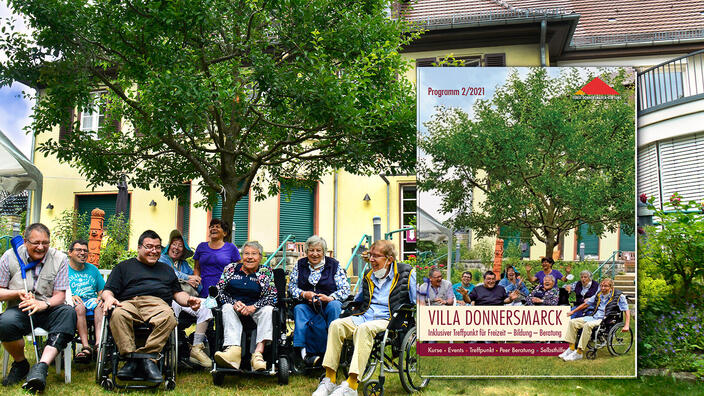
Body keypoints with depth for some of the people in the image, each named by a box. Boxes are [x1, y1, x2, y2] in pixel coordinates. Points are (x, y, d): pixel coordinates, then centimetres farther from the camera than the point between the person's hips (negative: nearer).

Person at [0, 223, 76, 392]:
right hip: (20, 310, 0)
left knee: (68, 312, -33)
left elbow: (60, 296, -1)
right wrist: (18, 293, -15)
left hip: (48, 310, 1)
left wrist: (43, 304, -23)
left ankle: (41, 366, -44)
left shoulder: (59, 259, 2)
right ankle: (21, 364, -5)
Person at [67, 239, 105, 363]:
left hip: (91, 300, 3)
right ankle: (86, 347, -43)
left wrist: (101, 297, -3)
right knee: (79, 307, -37)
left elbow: (102, 290, 20)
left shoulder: (92, 269, 23)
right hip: (71, 303, -3)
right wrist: (69, 296, -19)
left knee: (100, 305, -32)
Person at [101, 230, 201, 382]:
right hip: (129, 303, -1)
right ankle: (131, 357, -38)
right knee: (118, 314, -40)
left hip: (157, 304, 1)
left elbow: (178, 293, 32)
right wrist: (109, 298, -7)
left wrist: (189, 300, 8)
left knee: (168, 317, -39)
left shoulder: (166, 269, 36)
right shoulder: (124, 267, 28)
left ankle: (147, 356, -37)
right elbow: (108, 290, 18)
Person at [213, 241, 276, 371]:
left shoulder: (265, 274, 6)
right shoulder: (231, 269, 9)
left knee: (268, 310, -29)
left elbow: (272, 296, -5)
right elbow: (219, 291, 3)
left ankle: (258, 352, -46)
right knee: (227, 308, -31)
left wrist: (253, 307, -20)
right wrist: (234, 303, -14)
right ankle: (234, 350, -54)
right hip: (233, 306, 1)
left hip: (254, 311, 0)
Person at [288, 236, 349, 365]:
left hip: (328, 305, -1)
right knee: (298, 309, -31)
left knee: (334, 306, -35)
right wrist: (304, 294, -12)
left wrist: (330, 298, -20)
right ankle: (303, 351, -44)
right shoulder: (300, 265, 14)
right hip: (307, 306, 2)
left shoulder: (334, 265, 7)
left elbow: (345, 289, -2)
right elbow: (291, 287, 9)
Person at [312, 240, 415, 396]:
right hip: (363, 317, 6)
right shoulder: (368, 275, 20)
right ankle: (329, 379, -21)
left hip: (387, 320, -6)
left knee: (364, 328, -37)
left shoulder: (407, 273, 3)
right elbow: (357, 301, 34)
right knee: (336, 325, -22)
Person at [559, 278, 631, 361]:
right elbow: (586, 304, 27)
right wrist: (573, 311, 29)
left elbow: (627, 311, -4)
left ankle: (579, 353, -33)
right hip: (593, 317, 7)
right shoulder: (599, 294, 17)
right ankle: (571, 348, -8)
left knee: (588, 325, -36)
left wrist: (626, 326, -17)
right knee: (572, 322, -10)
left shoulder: (619, 296, 0)